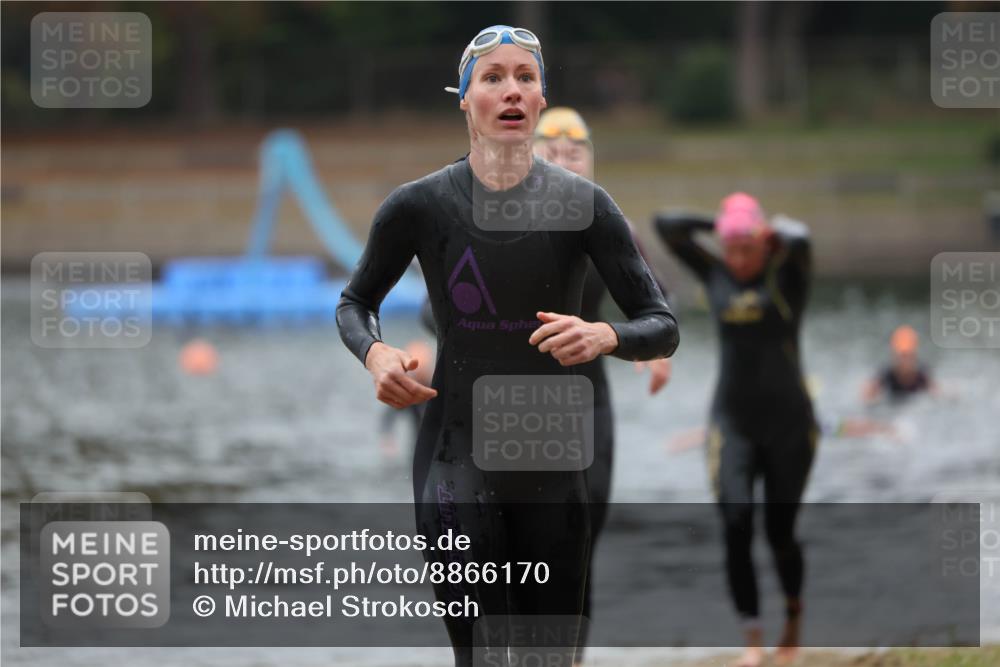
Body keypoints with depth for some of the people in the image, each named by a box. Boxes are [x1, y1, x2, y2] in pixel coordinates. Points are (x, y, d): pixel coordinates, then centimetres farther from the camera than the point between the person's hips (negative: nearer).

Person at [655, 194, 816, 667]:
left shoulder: (787, 274, -3)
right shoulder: (716, 275, 5)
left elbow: (799, 238, -26)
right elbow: (666, 225, 1)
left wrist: (774, 232, -6)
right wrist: (716, 226, 2)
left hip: (788, 420, -2)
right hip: (732, 421, 2)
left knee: (780, 532, 3)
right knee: (735, 525, -16)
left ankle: (794, 616, 32)